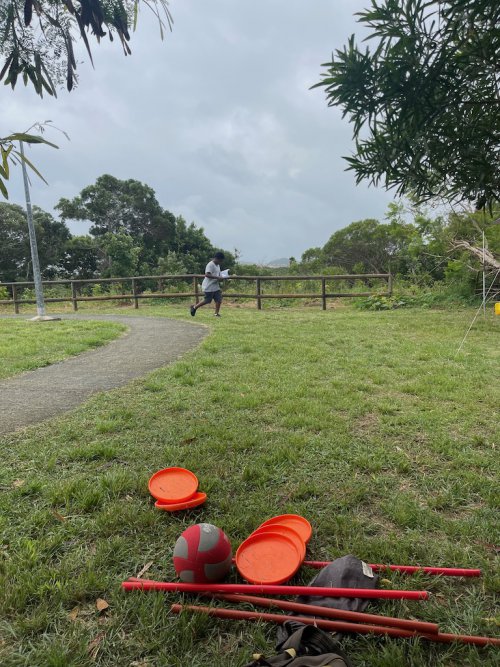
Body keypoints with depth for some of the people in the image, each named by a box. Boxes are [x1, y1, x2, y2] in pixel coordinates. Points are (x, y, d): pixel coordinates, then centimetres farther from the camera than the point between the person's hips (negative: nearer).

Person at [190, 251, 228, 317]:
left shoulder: (218, 265, 15)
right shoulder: (210, 265, -16)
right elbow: (207, 275, -27)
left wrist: (222, 277, 5)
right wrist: (218, 277, -29)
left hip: (215, 286, 9)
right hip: (208, 287, -9)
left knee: (219, 299, -2)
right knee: (207, 301, -1)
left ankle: (217, 313, 7)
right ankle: (194, 308, 16)